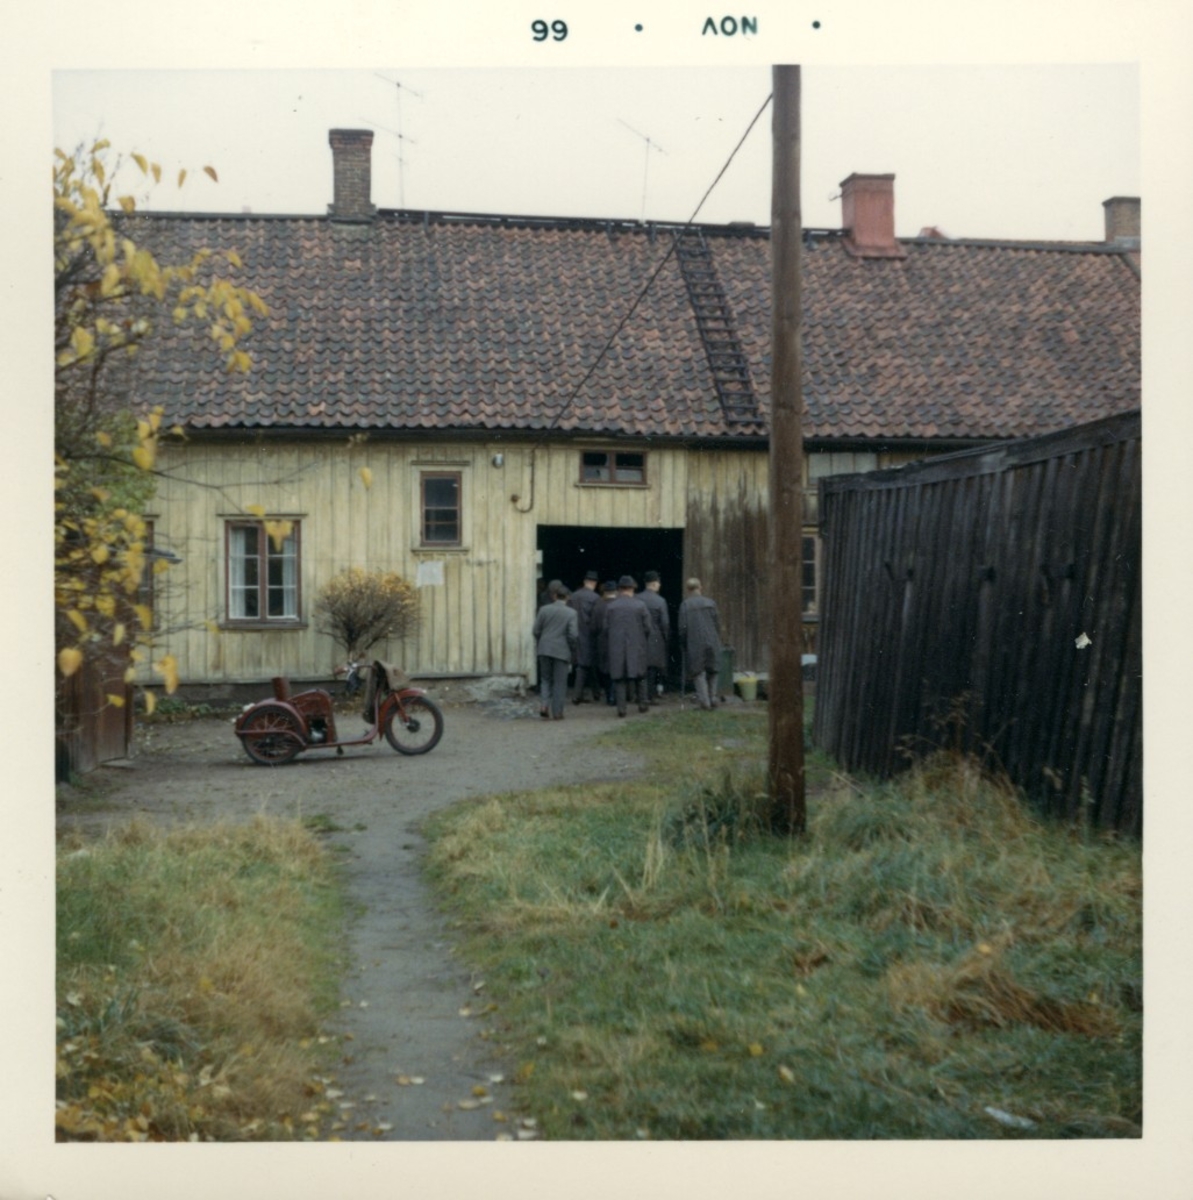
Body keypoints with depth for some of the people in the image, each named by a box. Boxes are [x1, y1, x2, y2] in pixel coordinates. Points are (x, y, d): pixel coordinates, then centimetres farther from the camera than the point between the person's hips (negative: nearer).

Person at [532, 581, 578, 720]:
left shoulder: (544, 609, 0)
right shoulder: (571, 613, -7)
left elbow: (536, 630, 2)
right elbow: (573, 635, -11)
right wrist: (572, 649, 5)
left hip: (545, 650, 2)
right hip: (562, 651, -2)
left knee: (546, 679, 16)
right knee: (559, 682, 6)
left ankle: (544, 705, -3)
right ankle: (557, 712, 7)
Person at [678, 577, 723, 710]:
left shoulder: (685, 605, -7)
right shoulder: (710, 603, 2)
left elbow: (683, 627, -7)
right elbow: (717, 623, 5)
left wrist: (683, 644, 5)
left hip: (695, 644, -3)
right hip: (712, 643, 3)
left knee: (698, 672, 3)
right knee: (712, 671, 15)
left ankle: (704, 701, -2)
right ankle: (712, 698, 16)